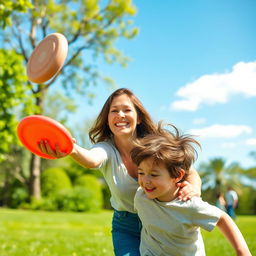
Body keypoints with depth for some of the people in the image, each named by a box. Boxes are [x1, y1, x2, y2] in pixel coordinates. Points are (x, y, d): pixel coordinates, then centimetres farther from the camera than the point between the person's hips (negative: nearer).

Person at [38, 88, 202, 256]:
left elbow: (191, 173, -15)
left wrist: (194, 188, -40)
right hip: (125, 227, 0)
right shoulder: (106, 148, -17)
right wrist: (72, 148, -64)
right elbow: (92, 160, -40)